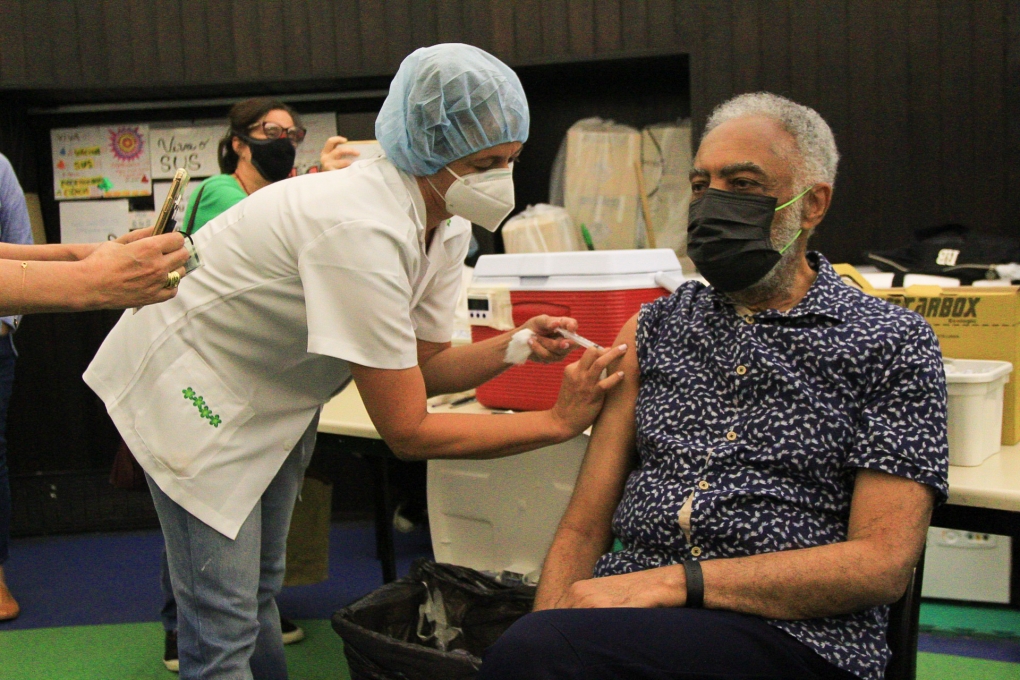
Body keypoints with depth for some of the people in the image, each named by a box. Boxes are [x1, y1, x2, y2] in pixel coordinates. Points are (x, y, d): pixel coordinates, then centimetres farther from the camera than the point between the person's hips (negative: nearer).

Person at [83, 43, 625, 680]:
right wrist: (560, 420, -29)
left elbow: (422, 366, -2)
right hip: (190, 383, -9)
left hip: (273, 389, 9)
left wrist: (512, 346, -20)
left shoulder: (447, 225, -8)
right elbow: (407, 432, -31)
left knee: (261, 586, 20)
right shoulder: (361, 230, -35)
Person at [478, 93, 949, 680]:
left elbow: (882, 565, -7)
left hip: (794, 632, -4)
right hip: (628, 604, 5)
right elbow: (584, 526, 10)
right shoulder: (655, 328, 15)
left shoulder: (891, 344, 3)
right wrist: (551, 621, -11)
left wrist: (676, 581, -15)